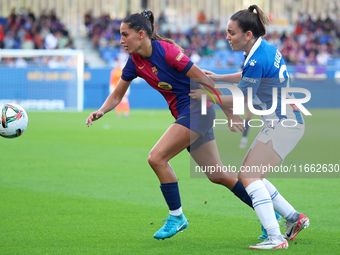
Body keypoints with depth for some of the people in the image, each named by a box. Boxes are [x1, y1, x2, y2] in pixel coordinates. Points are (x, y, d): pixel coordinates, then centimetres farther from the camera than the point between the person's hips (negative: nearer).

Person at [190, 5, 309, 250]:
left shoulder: (257, 61, -22)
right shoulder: (266, 48, 7)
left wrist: (207, 96, -1)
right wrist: (218, 78, 21)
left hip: (283, 124, -10)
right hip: (282, 122, 10)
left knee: (249, 176, -14)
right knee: (249, 175, 12)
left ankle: (275, 238, -19)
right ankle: (294, 218, 16)